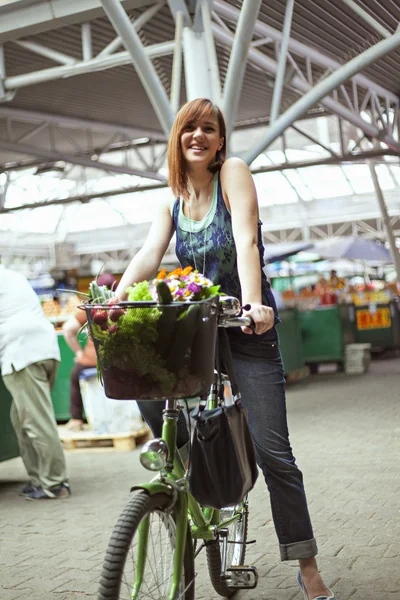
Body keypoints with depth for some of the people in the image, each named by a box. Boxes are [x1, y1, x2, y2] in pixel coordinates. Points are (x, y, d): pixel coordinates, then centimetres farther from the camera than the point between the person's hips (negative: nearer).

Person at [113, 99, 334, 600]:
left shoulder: (233, 173, -8)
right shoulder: (172, 203, 7)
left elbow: (245, 243, -24)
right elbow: (148, 256, -8)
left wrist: (252, 303, -39)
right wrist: (113, 302, -26)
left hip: (247, 328, -4)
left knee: (271, 449, -6)